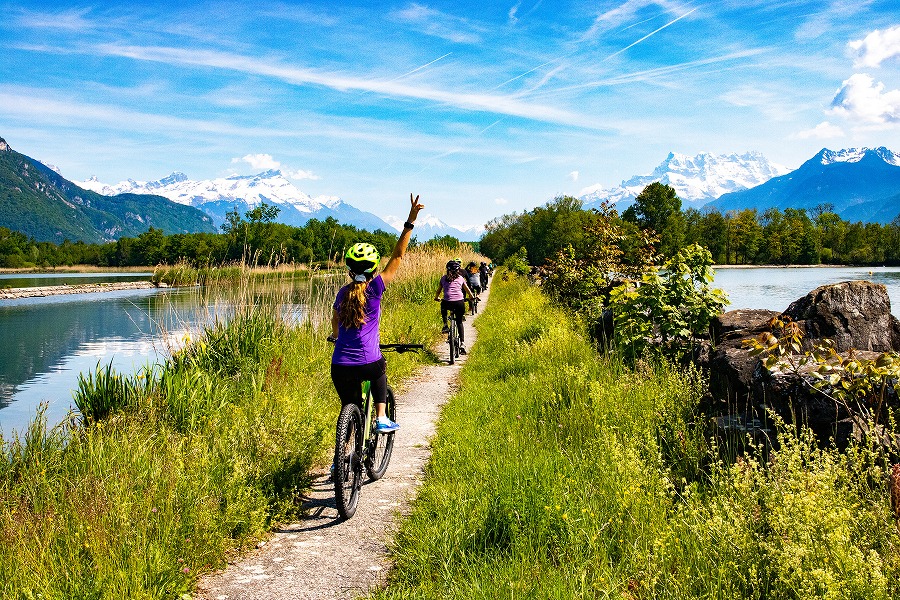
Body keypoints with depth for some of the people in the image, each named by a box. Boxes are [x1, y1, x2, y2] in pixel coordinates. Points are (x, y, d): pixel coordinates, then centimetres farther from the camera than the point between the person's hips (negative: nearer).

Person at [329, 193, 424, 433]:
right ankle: (381, 418, 22)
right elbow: (397, 256, -3)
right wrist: (410, 222, 0)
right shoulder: (375, 288, -5)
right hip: (368, 365, -3)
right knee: (380, 369, 32)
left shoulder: (342, 293, 9)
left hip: (340, 368, 3)